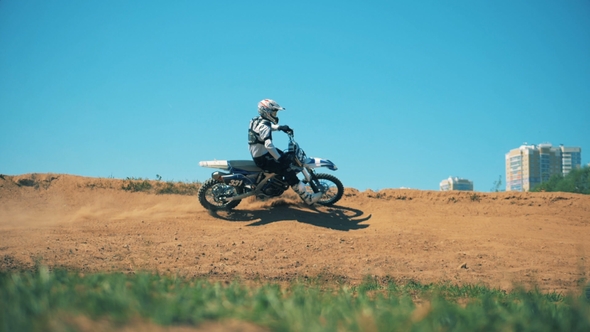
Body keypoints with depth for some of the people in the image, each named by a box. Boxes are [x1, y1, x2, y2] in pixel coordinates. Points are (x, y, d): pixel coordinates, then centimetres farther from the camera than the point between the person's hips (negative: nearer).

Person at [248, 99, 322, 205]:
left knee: (285, 158, 28)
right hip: (263, 159, -10)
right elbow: (268, 145, -38)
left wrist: (280, 127, 13)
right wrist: (280, 159, -34)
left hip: (257, 154, 10)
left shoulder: (257, 120, 5)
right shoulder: (264, 126, -25)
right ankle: (307, 198, -16)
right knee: (288, 171, -14)